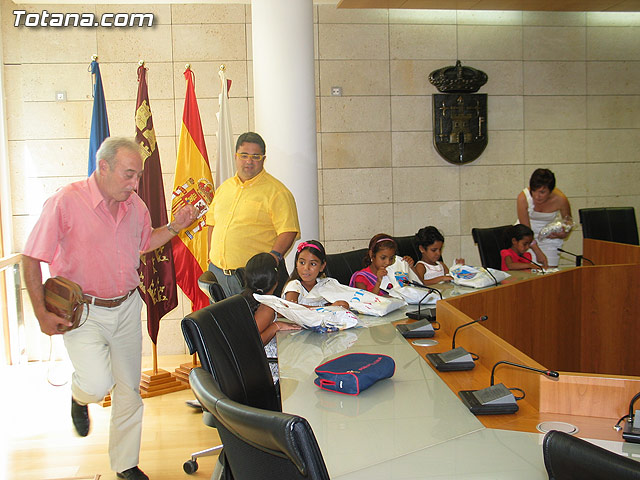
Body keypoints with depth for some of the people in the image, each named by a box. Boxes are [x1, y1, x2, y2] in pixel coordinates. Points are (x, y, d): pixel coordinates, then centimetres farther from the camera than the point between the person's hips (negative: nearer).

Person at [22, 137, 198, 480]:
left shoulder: (135, 205, 0)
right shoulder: (66, 202, -17)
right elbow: (31, 258, -11)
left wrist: (174, 226, 1)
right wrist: (42, 313, -13)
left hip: (127, 308, 5)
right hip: (81, 311, -5)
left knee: (129, 390, 11)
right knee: (99, 384, -21)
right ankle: (79, 394, 19)